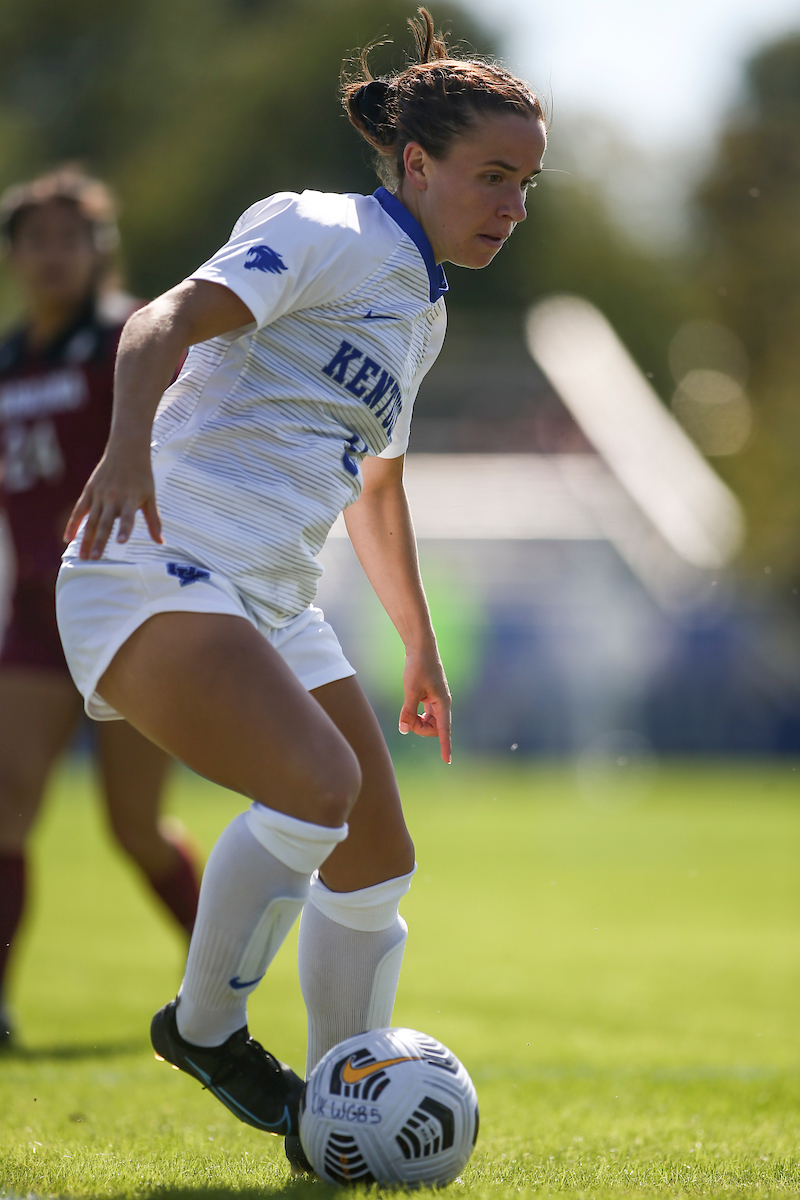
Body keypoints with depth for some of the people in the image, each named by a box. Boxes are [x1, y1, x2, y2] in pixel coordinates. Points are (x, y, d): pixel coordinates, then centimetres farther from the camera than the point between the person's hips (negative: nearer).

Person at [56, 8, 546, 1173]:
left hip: (271, 605, 9)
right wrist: (129, 443, -43)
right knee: (319, 781, -29)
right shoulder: (319, 234, -7)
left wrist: (420, 644, 39)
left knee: (378, 867, 8)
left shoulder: (421, 309, 20)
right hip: (158, 576, -9)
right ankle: (204, 1026, -8)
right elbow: (169, 319, -23)